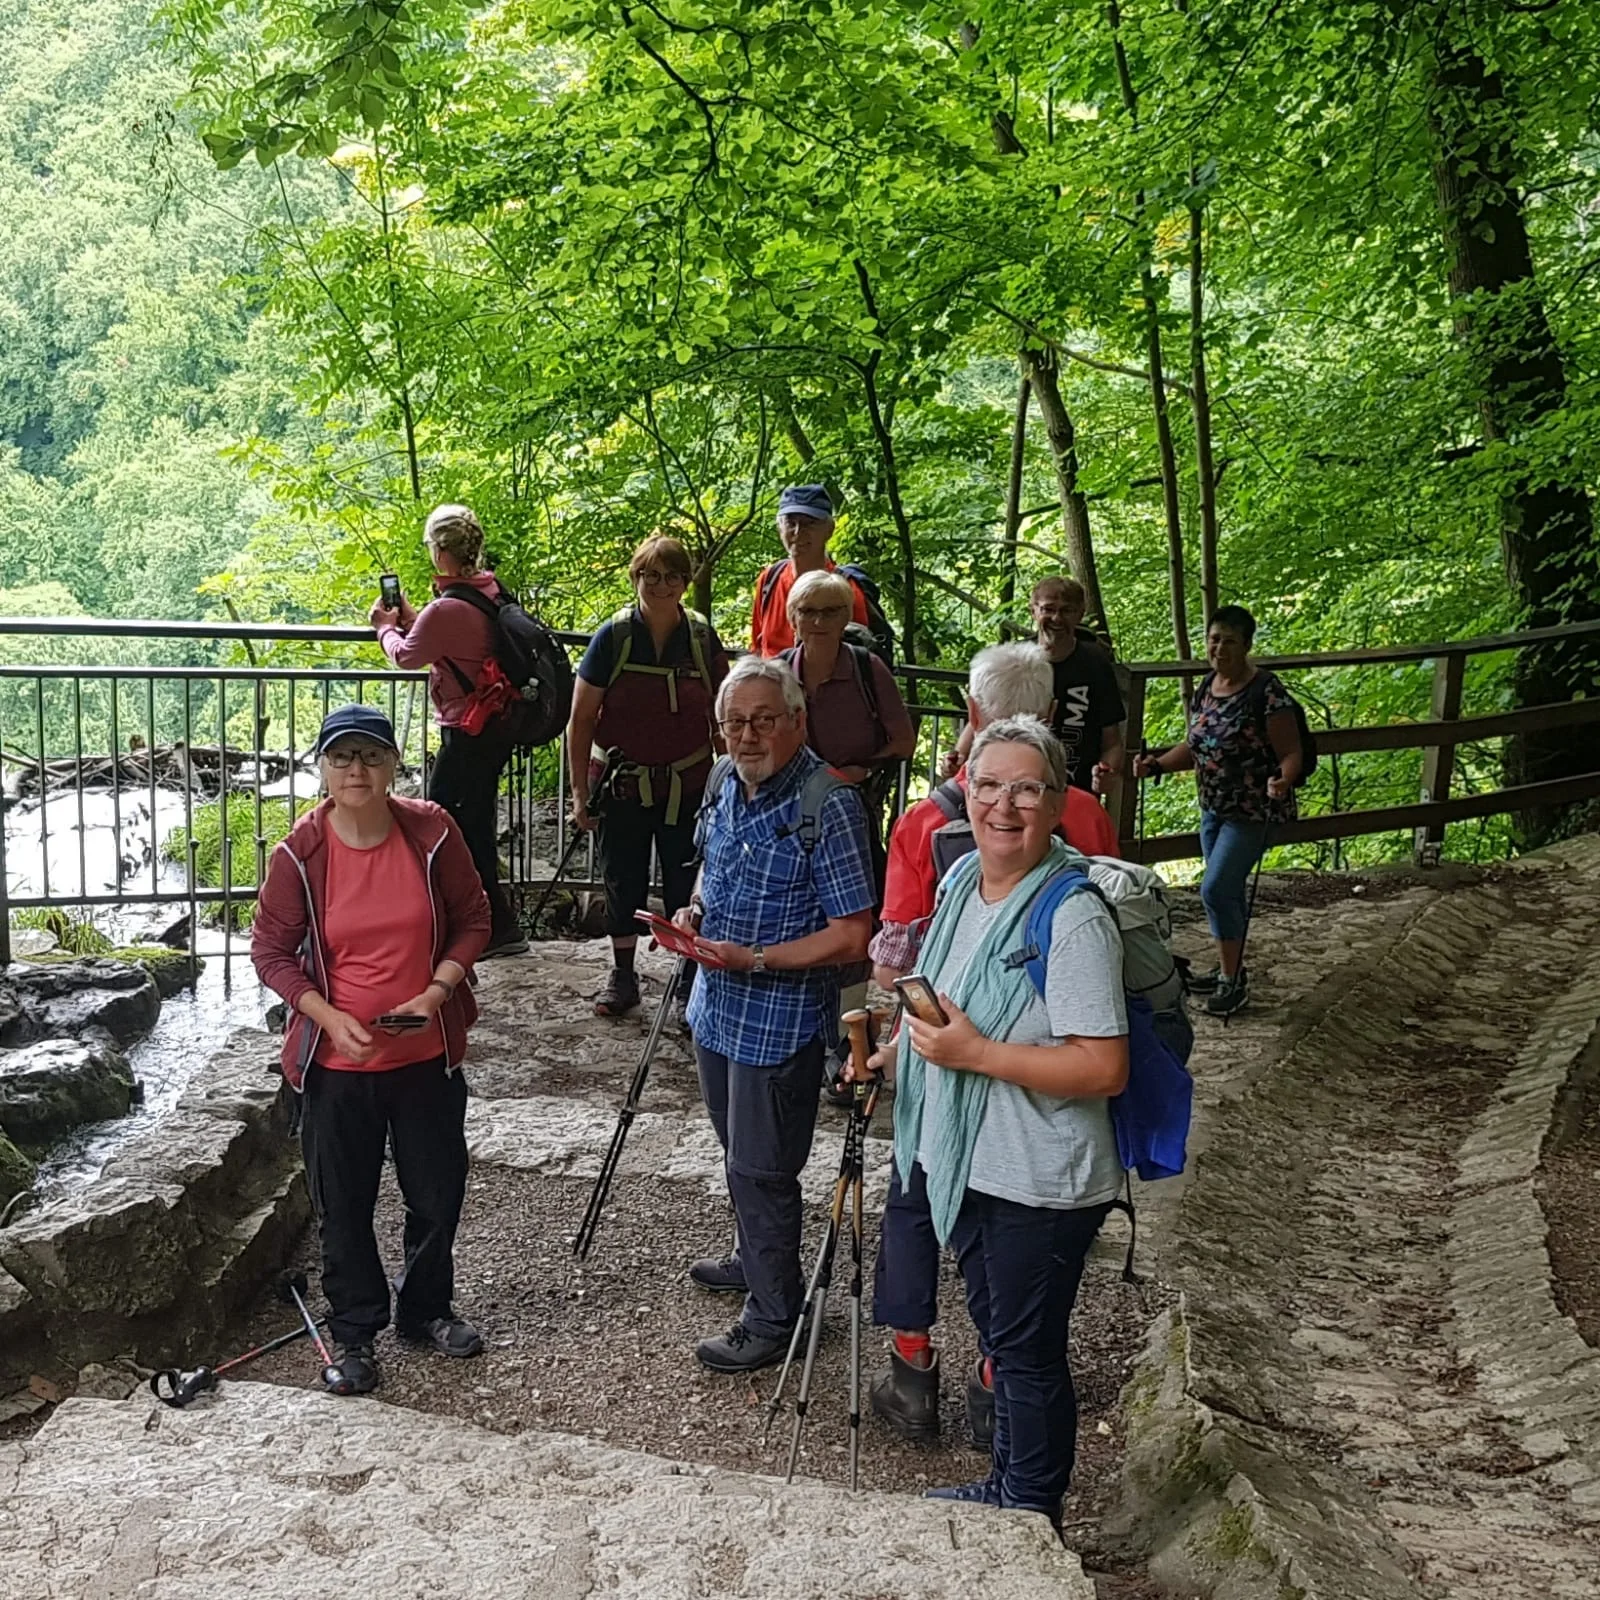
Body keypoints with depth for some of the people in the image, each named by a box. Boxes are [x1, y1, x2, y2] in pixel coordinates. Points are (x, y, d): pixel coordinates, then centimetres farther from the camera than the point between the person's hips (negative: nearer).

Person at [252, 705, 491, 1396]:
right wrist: (329, 1017, -16)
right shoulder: (299, 853, -12)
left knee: (438, 1191, 15)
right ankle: (354, 1332, 31)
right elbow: (271, 950, -4)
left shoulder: (433, 833, -10)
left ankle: (426, 1309, 39)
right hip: (337, 1057, -1)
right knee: (343, 1203, 11)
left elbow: (472, 919, 0)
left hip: (427, 1050, 1)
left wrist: (436, 992, -14)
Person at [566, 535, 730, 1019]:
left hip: (688, 785, 1)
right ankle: (622, 975, 29)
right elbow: (582, 717, -4)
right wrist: (580, 792, -5)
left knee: (685, 885, 6)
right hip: (625, 782, 0)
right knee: (623, 882, 11)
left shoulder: (702, 637, -3)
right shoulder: (613, 637, -8)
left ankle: (689, 979, 20)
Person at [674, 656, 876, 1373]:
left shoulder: (828, 804, -22)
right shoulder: (725, 784, 2)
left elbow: (850, 935, -23)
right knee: (737, 1152, 25)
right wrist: (694, 909, 0)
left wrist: (753, 959, -28)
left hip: (781, 1020, -8)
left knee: (762, 1169, 2)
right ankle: (755, 1260, 46)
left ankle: (773, 1317, 18)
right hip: (718, 1007, 8)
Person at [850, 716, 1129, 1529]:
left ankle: (1032, 1522, 28)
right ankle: (1005, 1486, 42)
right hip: (966, 1163, 9)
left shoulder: (1075, 918, -23)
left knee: (1029, 1353, 8)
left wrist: (973, 1053, -27)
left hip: (1038, 1185, -8)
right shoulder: (962, 881, 4)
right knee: (998, 1335, 23)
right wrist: (903, 1046, 8)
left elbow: (1103, 1069, -27)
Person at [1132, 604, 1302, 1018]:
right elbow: (1196, 746, 13)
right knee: (1227, 890, 17)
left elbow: (1291, 753, -17)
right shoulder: (1206, 686, 4)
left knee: (1216, 889, -12)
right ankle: (1230, 971, 32)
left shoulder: (1266, 692, -19)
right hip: (1214, 808, 8)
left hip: (1254, 811, -8)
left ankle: (1234, 980, 2)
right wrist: (1156, 764, -2)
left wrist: (1282, 781, -38)